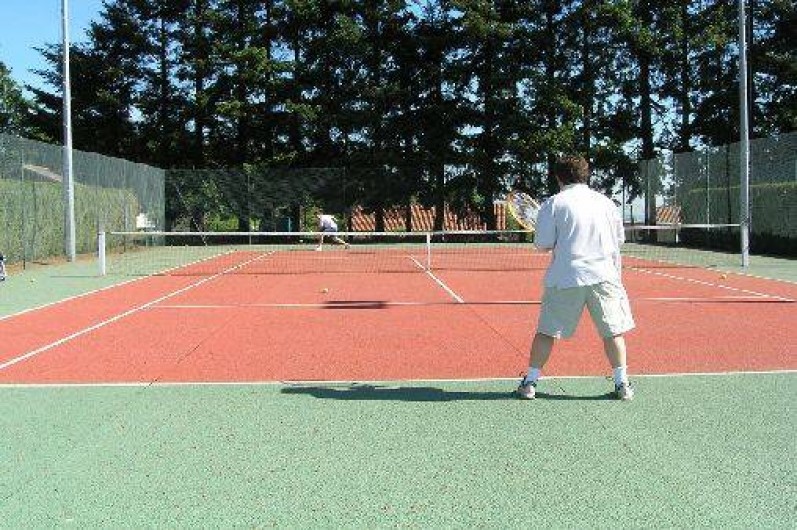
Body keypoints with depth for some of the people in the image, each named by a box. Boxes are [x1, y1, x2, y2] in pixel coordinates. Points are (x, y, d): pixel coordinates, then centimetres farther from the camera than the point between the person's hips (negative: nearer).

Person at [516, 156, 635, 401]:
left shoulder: (554, 204, -1)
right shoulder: (605, 202, 8)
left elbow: (543, 244, -4)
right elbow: (619, 239, 15)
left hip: (565, 278, -2)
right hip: (603, 276, 2)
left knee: (546, 332, 7)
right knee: (612, 332, 10)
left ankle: (529, 382, 11)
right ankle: (622, 384, 12)